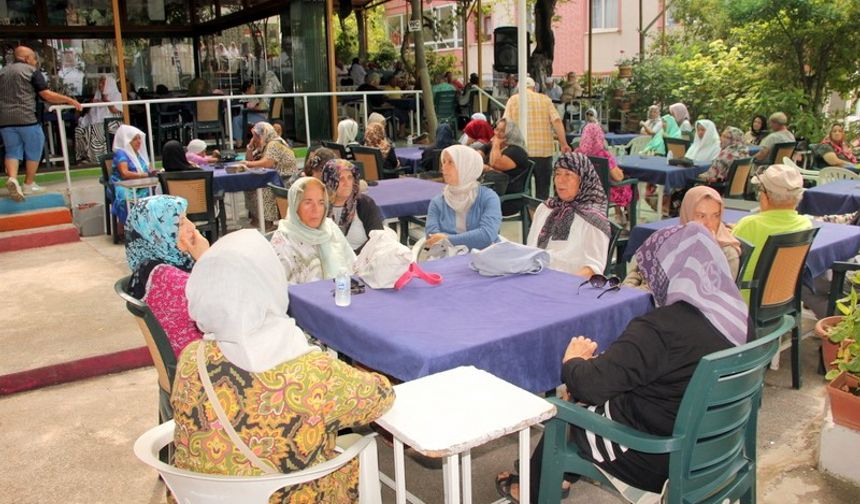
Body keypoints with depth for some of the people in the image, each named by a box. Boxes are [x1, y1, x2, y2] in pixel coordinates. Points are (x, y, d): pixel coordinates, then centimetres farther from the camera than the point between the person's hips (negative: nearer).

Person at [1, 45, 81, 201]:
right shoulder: (32, 71, -2)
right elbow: (47, 95, -10)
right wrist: (69, 100, -6)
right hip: (26, 117, -5)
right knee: (33, 149, 10)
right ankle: (29, 184, 14)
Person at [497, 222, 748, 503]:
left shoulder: (659, 329, -30)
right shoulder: (737, 316, -4)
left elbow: (591, 385, -27)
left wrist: (572, 362, -5)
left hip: (657, 459, -7)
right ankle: (563, 476, 38)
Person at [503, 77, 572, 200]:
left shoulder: (513, 100, 6)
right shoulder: (545, 100, 8)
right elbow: (557, 121, -2)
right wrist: (564, 144, -1)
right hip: (544, 150, 0)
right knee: (543, 190, 8)